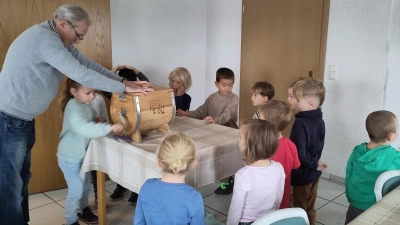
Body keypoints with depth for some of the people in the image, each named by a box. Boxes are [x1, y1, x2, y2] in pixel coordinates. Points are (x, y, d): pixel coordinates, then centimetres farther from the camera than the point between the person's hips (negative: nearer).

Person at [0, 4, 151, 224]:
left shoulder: (58, 41, 9)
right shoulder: (44, 38, -23)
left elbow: (88, 64, 7)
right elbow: (81, 74, -28)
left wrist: (122, 80, -3)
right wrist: (123, 88, -22)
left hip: (22, 119, 10)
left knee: (21, 180, 18)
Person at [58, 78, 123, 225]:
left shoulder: (86, 104, 0)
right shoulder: (73, 108, -28)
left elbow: (90, 123, 16)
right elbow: (84, 128, -45)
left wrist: (100, 121, -4)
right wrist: (109, 128, -50)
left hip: (82, 155, 9)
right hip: (70, 158, -8)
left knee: (86, 186, 22)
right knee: (76, 190, 3)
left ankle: (83, 210, 44)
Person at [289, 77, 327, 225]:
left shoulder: (301, 124, -26)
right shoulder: (319, 121, 1)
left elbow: (299, 153, -27)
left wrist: (313, 164, -13)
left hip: (303, 173, -8)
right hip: (314, 172, 8)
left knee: (300, 210, 9)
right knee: (309, 208, 22)